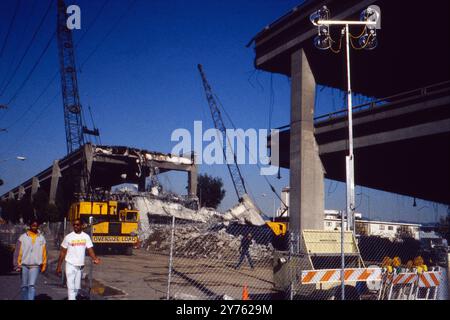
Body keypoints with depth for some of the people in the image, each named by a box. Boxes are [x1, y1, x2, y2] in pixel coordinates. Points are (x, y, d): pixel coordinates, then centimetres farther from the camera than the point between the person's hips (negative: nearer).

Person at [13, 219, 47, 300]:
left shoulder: (41, 238, 4)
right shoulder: (23, 237, 1)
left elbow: (44, 253, 6)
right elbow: (18, 252, 1)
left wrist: (44, 265, 4)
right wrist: (17, 264, -4)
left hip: (35, 266, -1)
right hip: (24, 265, 1)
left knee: (32, 285, -10)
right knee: (24, 286, 8)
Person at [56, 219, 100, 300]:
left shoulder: (86, 237, 0)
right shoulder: (68, 237, -3)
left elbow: (90, 250, -7)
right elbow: (63, 252, 1)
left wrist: (95, 258, -26)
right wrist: (59, 266, -1)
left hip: (80, 266, 3)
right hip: (70, 265, -3)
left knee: (77, 287, 14)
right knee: (71, 287, -10)